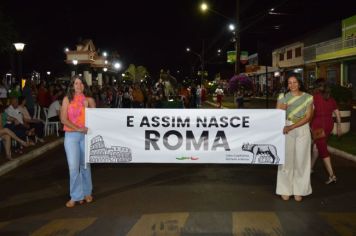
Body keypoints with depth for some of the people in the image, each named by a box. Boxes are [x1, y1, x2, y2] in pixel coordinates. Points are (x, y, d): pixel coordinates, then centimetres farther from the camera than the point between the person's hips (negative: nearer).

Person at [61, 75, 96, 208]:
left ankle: (87, 193, 24)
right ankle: (76, 196, 4)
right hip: (71, 135, -1)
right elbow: (63, 119, -5)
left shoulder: (89, 100, 6)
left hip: (86, 135, 1)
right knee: (73, 166, -6)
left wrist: (87, 105, -10)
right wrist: (78, 128, -13)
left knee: (85, 164, 11)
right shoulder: (67, 99, 3)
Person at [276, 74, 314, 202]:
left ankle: (299, 190, 13)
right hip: (286, 130, 0)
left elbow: (308, 117, -4)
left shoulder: (308, 97, 4)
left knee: (301, 160, 2)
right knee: (287, 159, 0)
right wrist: (283, 108, -18)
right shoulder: (283, 97, 5)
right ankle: (285, 190, 10)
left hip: (303, 130, 0)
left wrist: (291, 127, -14)